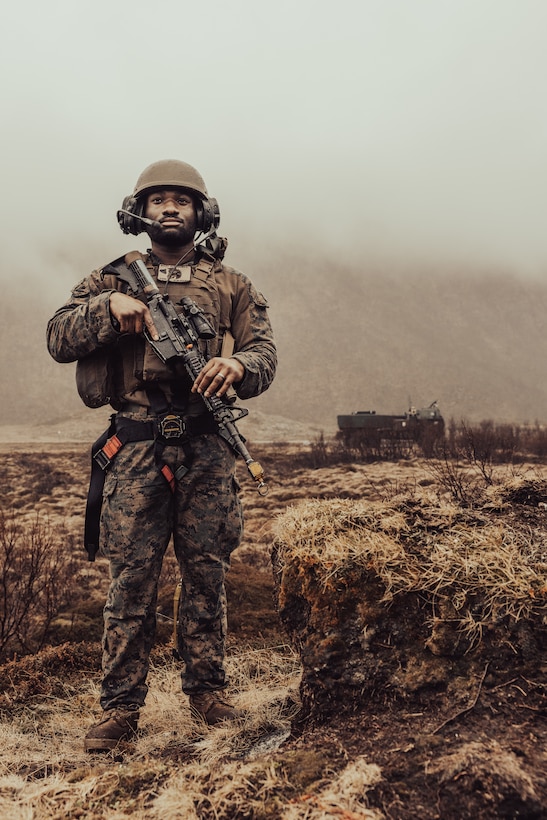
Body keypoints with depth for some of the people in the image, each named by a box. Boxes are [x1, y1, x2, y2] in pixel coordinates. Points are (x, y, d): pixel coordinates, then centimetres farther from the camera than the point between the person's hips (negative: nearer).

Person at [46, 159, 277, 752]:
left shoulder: (230, 285, 13)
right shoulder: (114, 278, 13)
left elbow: (264, 354, 4)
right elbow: (59, 339, 4)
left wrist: (236, 365, -19)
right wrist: (109, 305, -13)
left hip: (206, 448, 1)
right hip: (137, 445, -1)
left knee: (206, 575, 7)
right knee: (130, 579, 0)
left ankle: (206, 689, 22)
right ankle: (120, 705, 10)